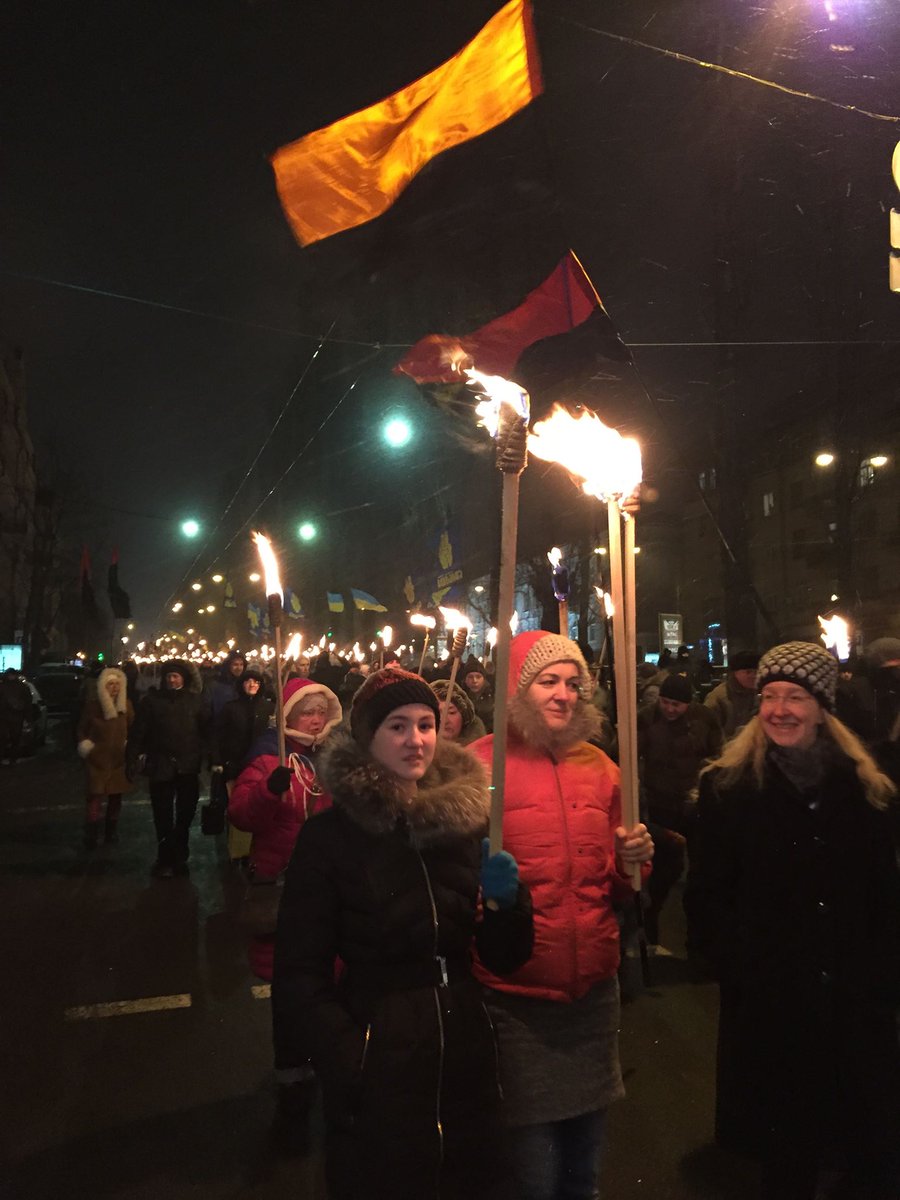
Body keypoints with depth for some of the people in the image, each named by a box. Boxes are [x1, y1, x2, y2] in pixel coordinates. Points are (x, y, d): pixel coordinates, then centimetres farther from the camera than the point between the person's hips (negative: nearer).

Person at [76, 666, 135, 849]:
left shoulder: (125, 704, 1)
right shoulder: (92, 703, -7)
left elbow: (132, 727, 12)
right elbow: (81, 729, 5)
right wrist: (85, 745, -4)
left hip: (119, 758, 3)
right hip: (97, 758, -3)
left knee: (116, 796, 9)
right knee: (96, 796, -8)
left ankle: (111, 833, 22)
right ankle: (91, 838, -1)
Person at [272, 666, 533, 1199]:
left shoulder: (466, 817, -1)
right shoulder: (329, 835, -11)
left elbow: (505, 957, 4)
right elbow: (299, 977, -9)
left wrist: (507, 900, -15)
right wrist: (350, 1061, -20)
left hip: (468, 1054, 4)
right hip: (378, 1062, -3)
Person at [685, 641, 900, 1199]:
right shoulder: (729, 786, -6)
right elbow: (707, 896, -5)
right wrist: (744, 967, -12)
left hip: (855, 998, 2)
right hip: (769, 1002, -2)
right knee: (787, 1152, 13)